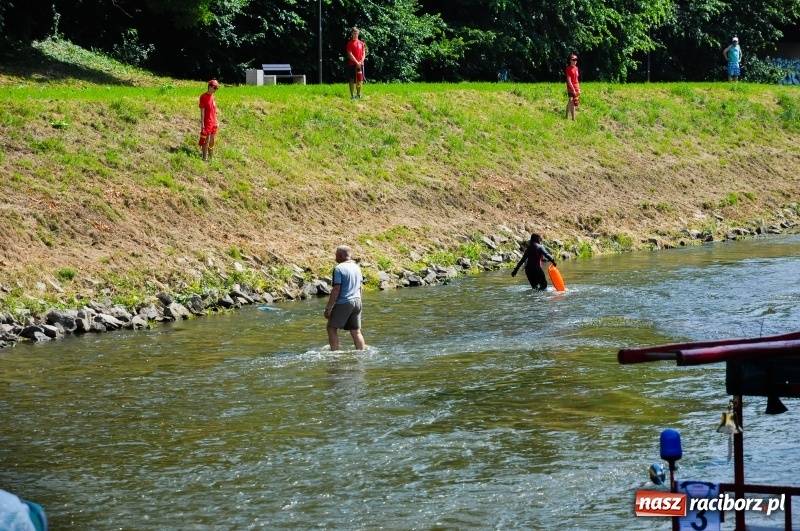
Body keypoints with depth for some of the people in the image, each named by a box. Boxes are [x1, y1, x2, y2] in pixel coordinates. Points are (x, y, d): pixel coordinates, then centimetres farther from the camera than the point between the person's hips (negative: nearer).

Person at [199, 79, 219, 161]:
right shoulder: (203, 96, -12)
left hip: (213, 123, 8)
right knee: (206, 140, -3)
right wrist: (202, 123, -16)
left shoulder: (212, 97, 11)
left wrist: (216, 122, 15)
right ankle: (205, 157, 2)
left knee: (213, 140, 12)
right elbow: (202, 111, -14)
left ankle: (211, 157, 21)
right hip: (207, 123, -8)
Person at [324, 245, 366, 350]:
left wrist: (328, 308, -13)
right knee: (356, 331, 11)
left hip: (344, 303, -7)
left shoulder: (339, 269, -14)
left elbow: (336, 290, -17)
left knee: (332, 328, 4)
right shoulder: (356, 267, 9)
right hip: (357, 302, 7)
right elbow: (361, 287, 16)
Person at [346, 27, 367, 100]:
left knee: (359, 80, 9)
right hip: (352, 64, -5)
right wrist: (356, 62, -16)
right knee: (352, 80, -4)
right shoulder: (350, 43, -1)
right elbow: (350, 54, -9)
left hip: (360, 64, 5)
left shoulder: (361, 43, 14)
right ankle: (352, 95, -2)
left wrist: (361, 61, -8)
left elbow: (364, 53, 11)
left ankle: (359, 94, 19)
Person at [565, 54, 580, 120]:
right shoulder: (569, 69, -11)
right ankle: (573, 118, -7)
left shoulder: (576, 68, 13)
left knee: (570, 102, 14)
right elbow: (569, 80, -16)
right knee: (572, 103, -8)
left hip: (576, 89, 8)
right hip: (571, 89, -8)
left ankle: (567, 116, 22)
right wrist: (573, 89, -19)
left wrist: (578, 89, 15)